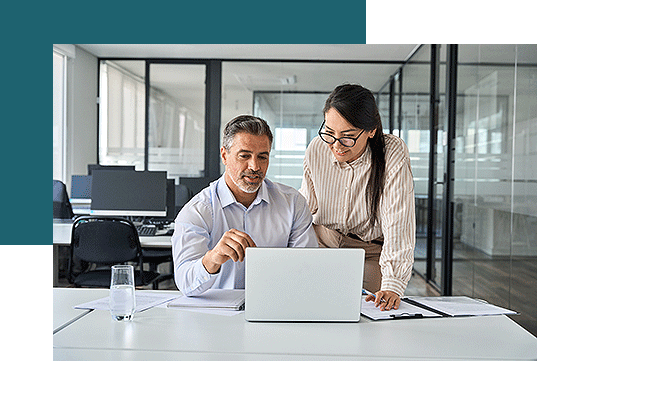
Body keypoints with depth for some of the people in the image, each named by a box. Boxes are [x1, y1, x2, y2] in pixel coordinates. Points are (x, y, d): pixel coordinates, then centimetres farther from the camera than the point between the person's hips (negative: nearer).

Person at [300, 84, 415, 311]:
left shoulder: (393, 153, -22)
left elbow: (398, 225, -27)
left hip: (372, 249, -1)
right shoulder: (316, 149, -10)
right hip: (322, 241, 2)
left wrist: (392, 285, -35)